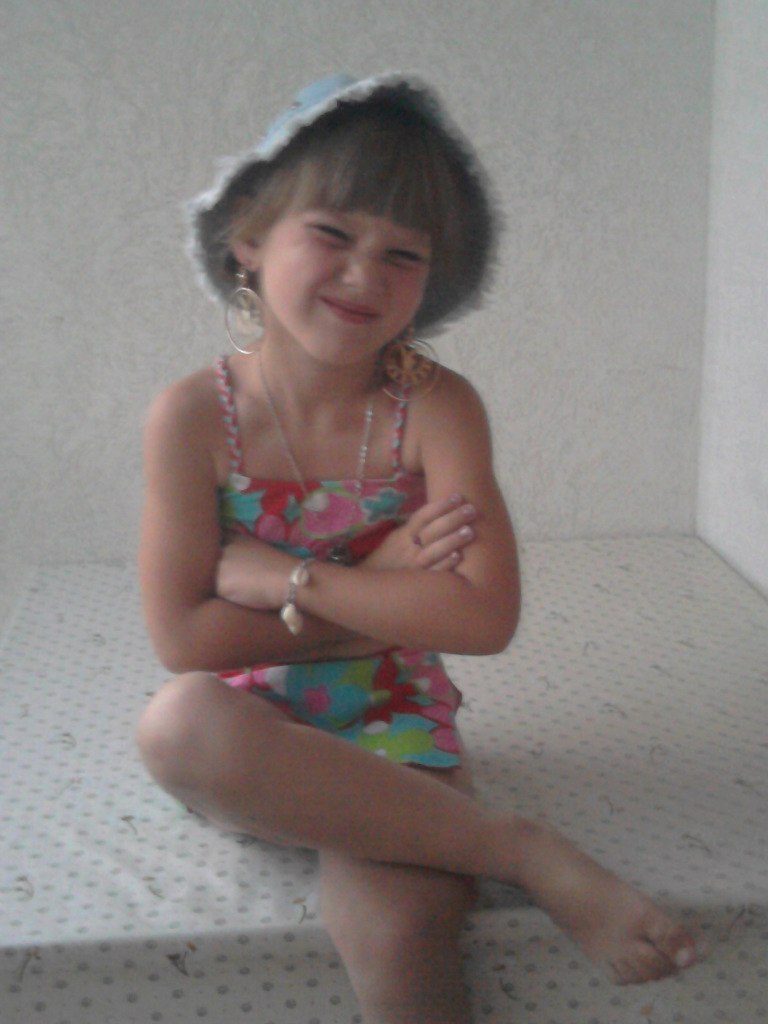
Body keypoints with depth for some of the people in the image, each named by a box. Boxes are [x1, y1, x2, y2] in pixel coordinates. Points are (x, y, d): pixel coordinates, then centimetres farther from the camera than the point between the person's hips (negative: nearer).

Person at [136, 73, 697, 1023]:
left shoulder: (436, 408, -9)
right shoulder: (195, 416, -9)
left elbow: (486, 616, -19)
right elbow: (182, 636, -13)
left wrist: (285, 576, -19)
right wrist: (377, 593, -15)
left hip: (389, 729, -1)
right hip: (246, 742, 2)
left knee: (394, 938, -34)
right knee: (177, 721, -36)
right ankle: (519, 847, -25)